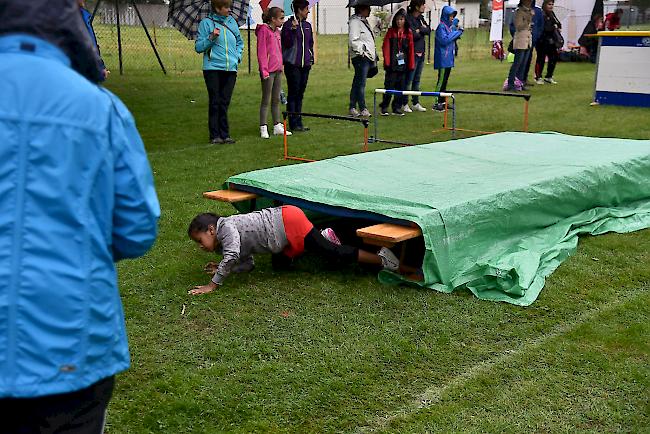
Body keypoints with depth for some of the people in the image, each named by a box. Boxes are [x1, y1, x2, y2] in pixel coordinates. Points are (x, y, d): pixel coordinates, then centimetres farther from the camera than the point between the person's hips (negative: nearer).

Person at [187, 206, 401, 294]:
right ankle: (324, 237, 23)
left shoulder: (225, 227, -10)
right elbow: (247, 264, 19)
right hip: (286, 233, 10)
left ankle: (380, 259, -4)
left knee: (333, 253, -9)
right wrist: (222, 269, 9)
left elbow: (231, 256, -26)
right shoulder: (225, 243, 18)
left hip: (287, 221, -10)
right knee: (278, 263, 25)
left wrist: (213, 285, -20)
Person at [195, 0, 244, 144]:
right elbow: (198, 47, -3)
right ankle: (215, 135, 3)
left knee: (225, 103, 7)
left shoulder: (232, 21, 12)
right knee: (215, 102, -2)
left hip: (230, 69, 4)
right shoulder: (206, 23, -2)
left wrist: (237, 56, 10)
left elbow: (239, 42, 25)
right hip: (213, 68, -4)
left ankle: (225, 134, 12)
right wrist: (211, 38, -17)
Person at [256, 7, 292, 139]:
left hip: (278, 70, 8)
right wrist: (264, 70, -17)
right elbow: (261, 52, -14)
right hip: (268, 71, -8)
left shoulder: (277, 31, 15)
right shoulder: (264, 30, -10)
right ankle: (263, 128, 2)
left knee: (276, 100, 12)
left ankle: (277, 126, 18)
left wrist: (280, 65, 15)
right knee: (266, 100, -3)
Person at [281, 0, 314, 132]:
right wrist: (293, 29, -24)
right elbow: (287, 43, -15)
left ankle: (298, 122, 16)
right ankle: (293, 124, 1)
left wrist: (311, 58, 13)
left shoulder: (307, 25, 13)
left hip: (305, 65, 7)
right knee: (293, 94, -3)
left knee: (300, 94, 11)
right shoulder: (288, 24, -7)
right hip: (292, 65, -6)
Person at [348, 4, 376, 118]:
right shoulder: (355, 21, -10)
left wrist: (373, 56, 20)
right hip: (360, 57, -10)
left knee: (357, 83, 11)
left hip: (368, 56, 10)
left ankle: (352, 108, 15)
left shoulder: (364, 21, 20)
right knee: (361, 83, -7)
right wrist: (361, 51, -15)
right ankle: (363, 109, -6)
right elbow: (353, 40, -17)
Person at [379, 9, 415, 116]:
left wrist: (411, 64, 5)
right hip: (392, 64, -3)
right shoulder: (391, 31, 0)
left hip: (403, 64, 3)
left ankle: (397, 107, 14)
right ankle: (384, 107, 4)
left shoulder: (408, 33, 7)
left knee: (401, 87, 6)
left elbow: (411, 50, 8)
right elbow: (386, 47, -3)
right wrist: (387, 61, -10)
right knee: (389, 86, -3)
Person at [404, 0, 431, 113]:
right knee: (409, 79, -4)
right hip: (413, 53, -8)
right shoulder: (409, 18, -11)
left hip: (421, 52, 8)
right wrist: (423, 32, -4)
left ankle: (416, 103, 18)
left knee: (417, 80, 12)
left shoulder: (421, 18, 14)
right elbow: (413, 35, -20)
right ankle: (405, 104, 2)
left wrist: (420, 30, -12)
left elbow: (428, 30, 3)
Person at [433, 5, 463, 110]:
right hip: (443, 59, -9)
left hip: (448, 58, 9)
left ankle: (442, 102, 18)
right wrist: (456, 33, -16)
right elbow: (444, 40, -22)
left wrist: (458, 33, 4)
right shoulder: (441, 27, -12)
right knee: (441, 81, -8)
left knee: (445, 81, 12)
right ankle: (437, 103, -6)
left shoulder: (449, 26, 14)